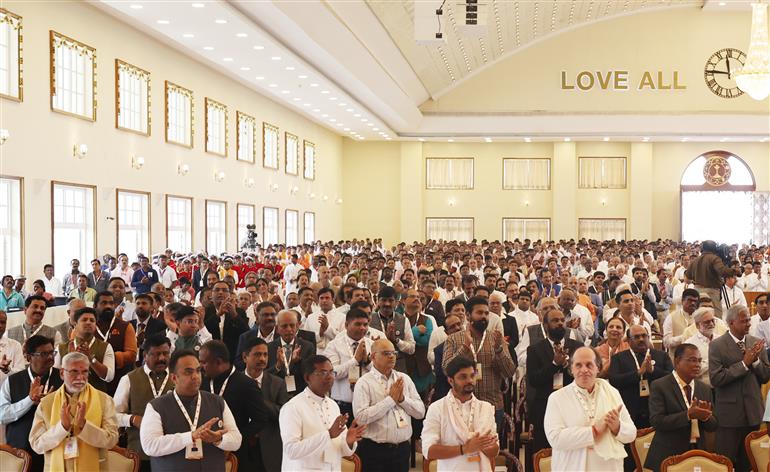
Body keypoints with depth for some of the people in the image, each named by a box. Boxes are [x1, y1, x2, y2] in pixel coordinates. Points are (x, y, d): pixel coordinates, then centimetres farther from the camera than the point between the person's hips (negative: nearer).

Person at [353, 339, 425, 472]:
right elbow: (361, 417, -19)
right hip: (374, 450, -4)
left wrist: (402, 399, -12)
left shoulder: (405, 379, 8)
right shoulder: (364, 383, -6)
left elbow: (420, 412, 5)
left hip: (402, 449, 4)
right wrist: (391, 399, -15)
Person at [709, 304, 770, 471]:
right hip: (729, 413, -4)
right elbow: (715, 379, -17)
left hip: (753, 412, 4)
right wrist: (744, 363, -18)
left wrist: (755, 361, -13)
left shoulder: (756, 343, 6)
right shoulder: (717, 345, -8)